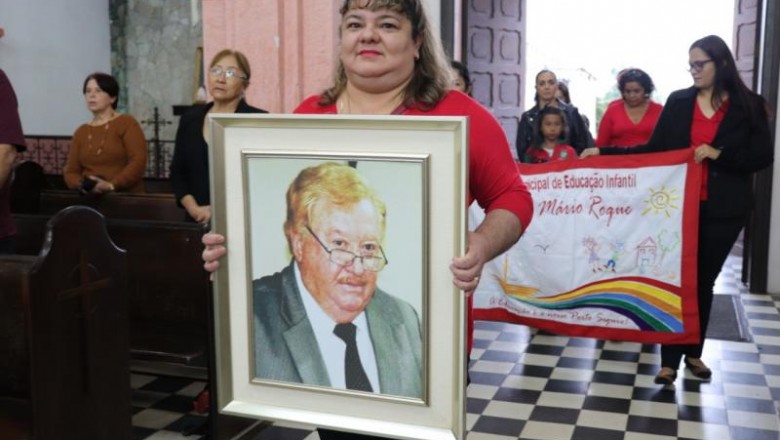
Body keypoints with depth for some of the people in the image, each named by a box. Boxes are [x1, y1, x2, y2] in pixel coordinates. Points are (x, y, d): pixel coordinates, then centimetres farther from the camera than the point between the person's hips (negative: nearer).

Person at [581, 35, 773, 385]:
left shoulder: (749, 106, 0)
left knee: (704, 280, 10)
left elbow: (763, 156, -3)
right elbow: (654, 150, 3)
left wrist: (718, 154, -16)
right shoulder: (678, 102, 4)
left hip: (723, 209, 0)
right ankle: (670, 359, 5)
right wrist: (604, 153, -4)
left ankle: (693, 352, 25)